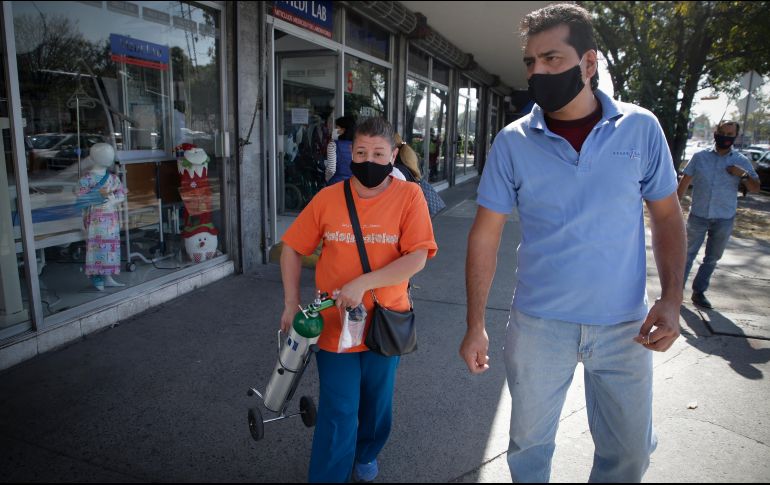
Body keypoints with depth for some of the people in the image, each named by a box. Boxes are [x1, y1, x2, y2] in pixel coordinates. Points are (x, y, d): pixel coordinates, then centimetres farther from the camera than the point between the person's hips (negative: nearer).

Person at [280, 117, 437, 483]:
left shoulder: (409, 196, -10)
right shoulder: (328, 198, -5)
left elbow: (417, 259, -18)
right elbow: (292, 249, 3)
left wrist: (362, 283, -25)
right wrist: (291, 304, -2)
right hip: (334, 323, 0)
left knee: (376, 402, 21)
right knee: (338, 414, 5)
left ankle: (366, 455, 50)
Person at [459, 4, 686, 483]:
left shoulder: (641, 128, -4)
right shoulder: (513, 141, -7)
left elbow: (668, 216, 4)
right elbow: (485, 236, -5)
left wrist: (672, 299, -10)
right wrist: (476, 325, -6)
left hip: (625, 325, 1)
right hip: (538, 323, 0)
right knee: (529, 444, 15)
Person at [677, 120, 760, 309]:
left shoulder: (741, 161, 1)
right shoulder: (700, 157, -2)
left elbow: (756, 188, 3)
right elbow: (684, 183, 2)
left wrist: (744, 175, -15)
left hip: (724, 220, 2)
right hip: (698, 216, -2)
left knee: (712, 258, 10)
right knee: (688, 254, 3)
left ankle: (699, 291, 22)